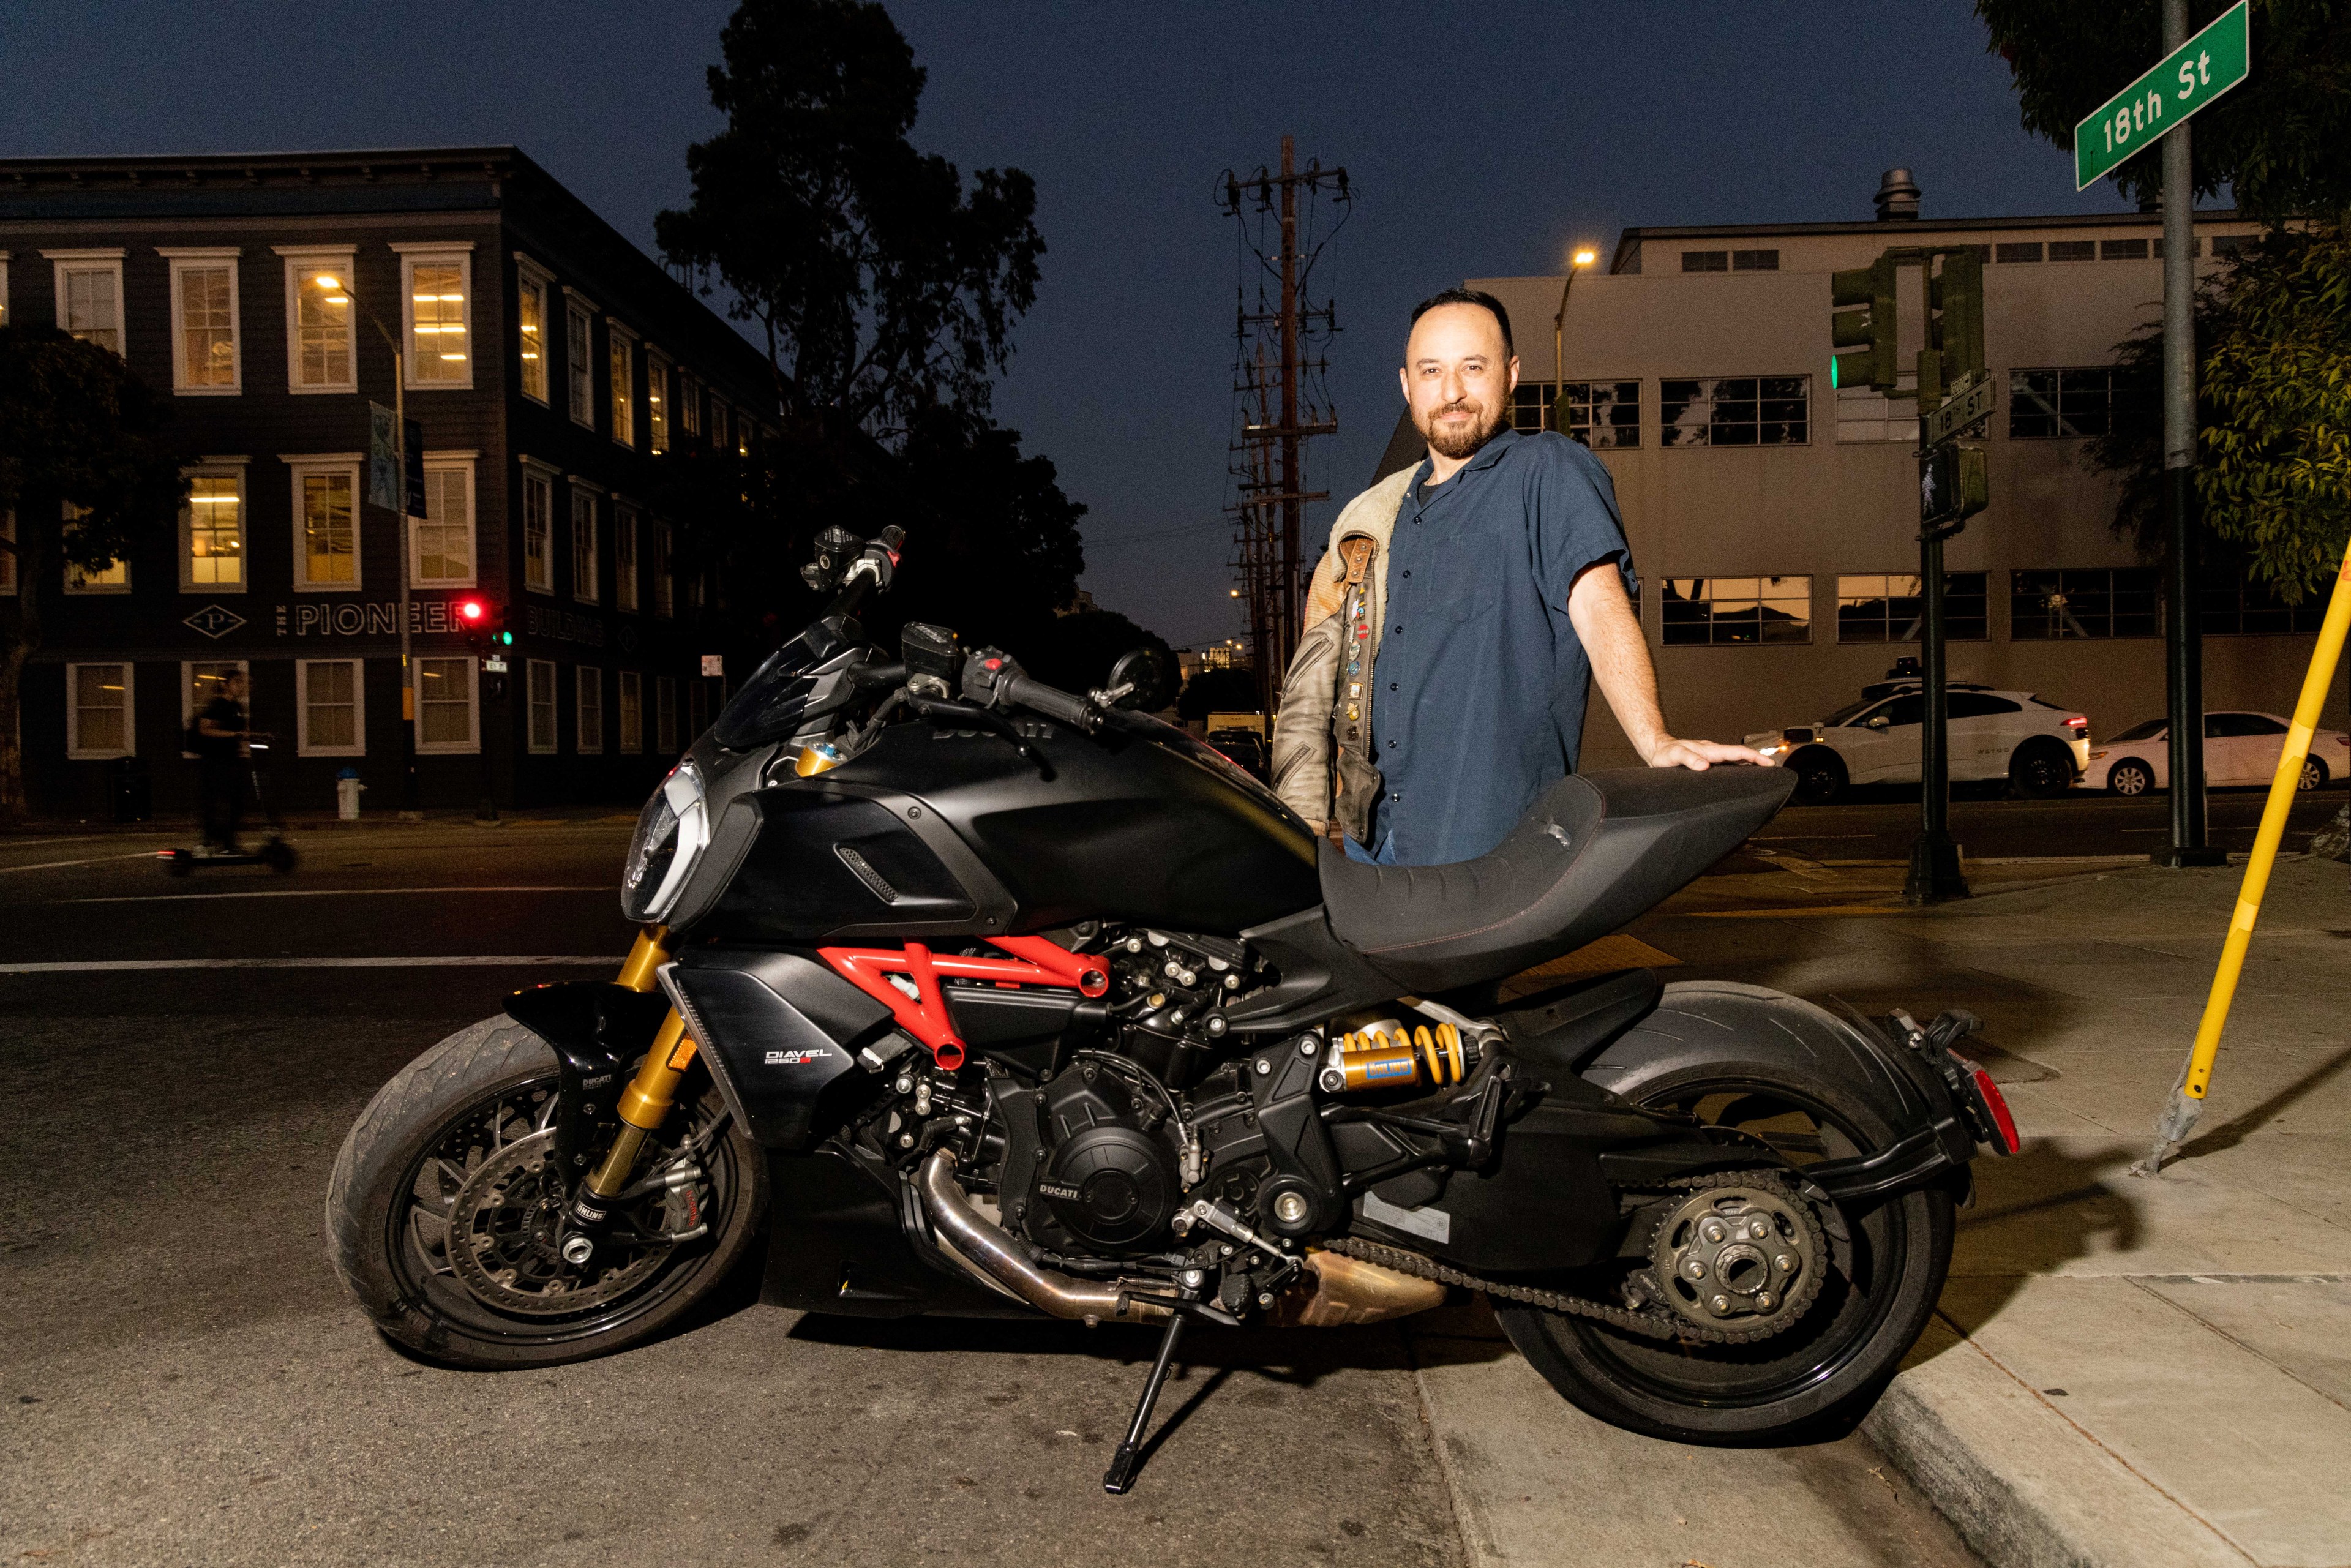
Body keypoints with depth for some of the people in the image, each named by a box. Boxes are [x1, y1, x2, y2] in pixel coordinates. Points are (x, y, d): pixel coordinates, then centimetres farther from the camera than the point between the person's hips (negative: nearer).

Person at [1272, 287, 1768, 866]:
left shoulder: (1550, 470, 1)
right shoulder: (1369, 519, 19)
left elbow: (1599, 603, -16)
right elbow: (1309, 695, 19)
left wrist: (1655, 742, -31)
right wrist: (1305, 823, 9)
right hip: (1370, 837, 6)